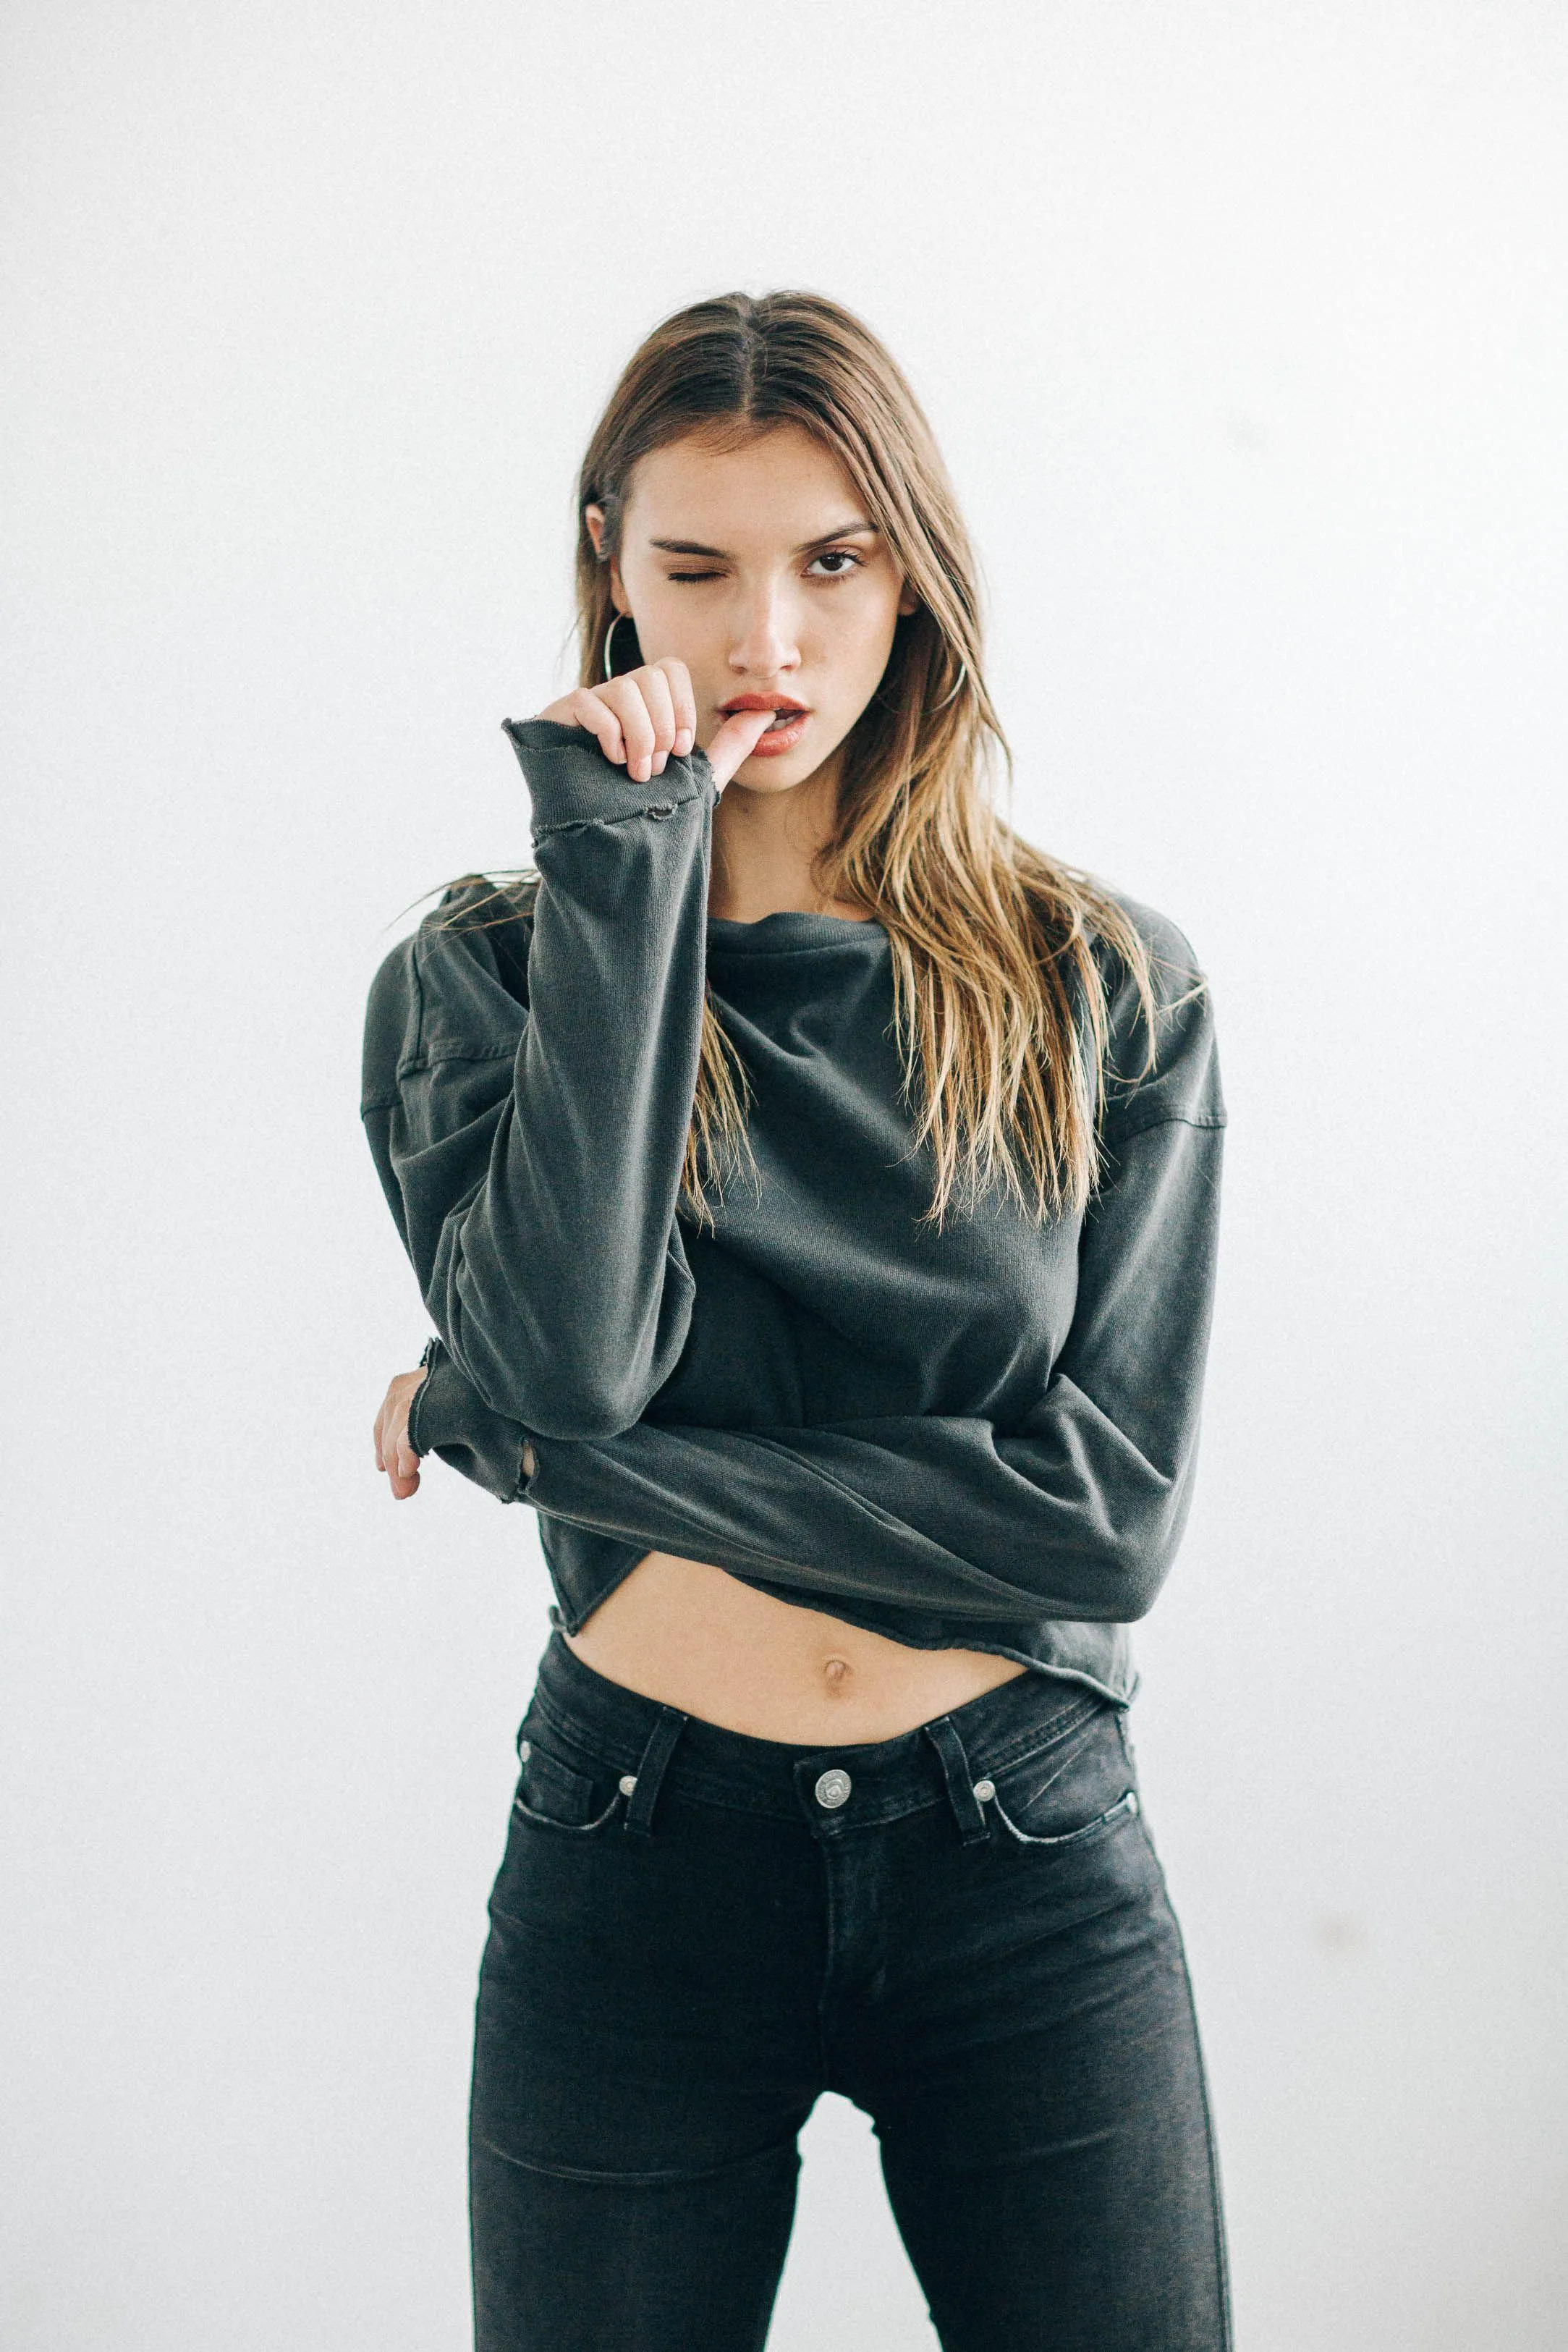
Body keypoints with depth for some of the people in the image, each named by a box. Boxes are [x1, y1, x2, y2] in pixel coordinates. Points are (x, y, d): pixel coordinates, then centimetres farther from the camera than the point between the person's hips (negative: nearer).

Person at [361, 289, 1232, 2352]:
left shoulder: (1106, 989, -3)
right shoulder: (479, 975, -2)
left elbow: (1114, 1504, -11)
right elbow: (564, 1347, -20)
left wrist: (539, 1442, -12)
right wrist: (625, 864, -17)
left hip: (1027, 1868, 1)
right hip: (637, 1857, 0)